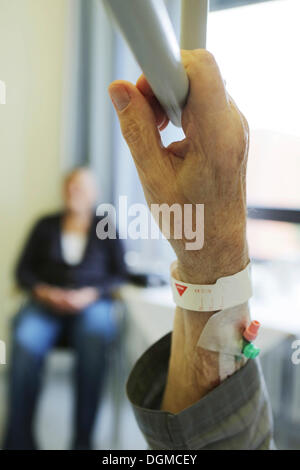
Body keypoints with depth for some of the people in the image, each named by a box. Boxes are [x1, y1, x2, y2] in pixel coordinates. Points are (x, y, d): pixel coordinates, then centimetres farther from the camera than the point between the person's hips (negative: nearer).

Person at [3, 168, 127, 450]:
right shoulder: (46, 226, 19)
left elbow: (120, 275, 7)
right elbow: (23, 270, 14)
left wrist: (91, 294, -11)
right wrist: (41, 290, -7)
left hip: (92, 303, -1)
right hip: (45, 302, 1)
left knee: (94, 341, -36)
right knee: (25, 344, -32)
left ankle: (82, 441, -29)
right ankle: (19, 441, -23)